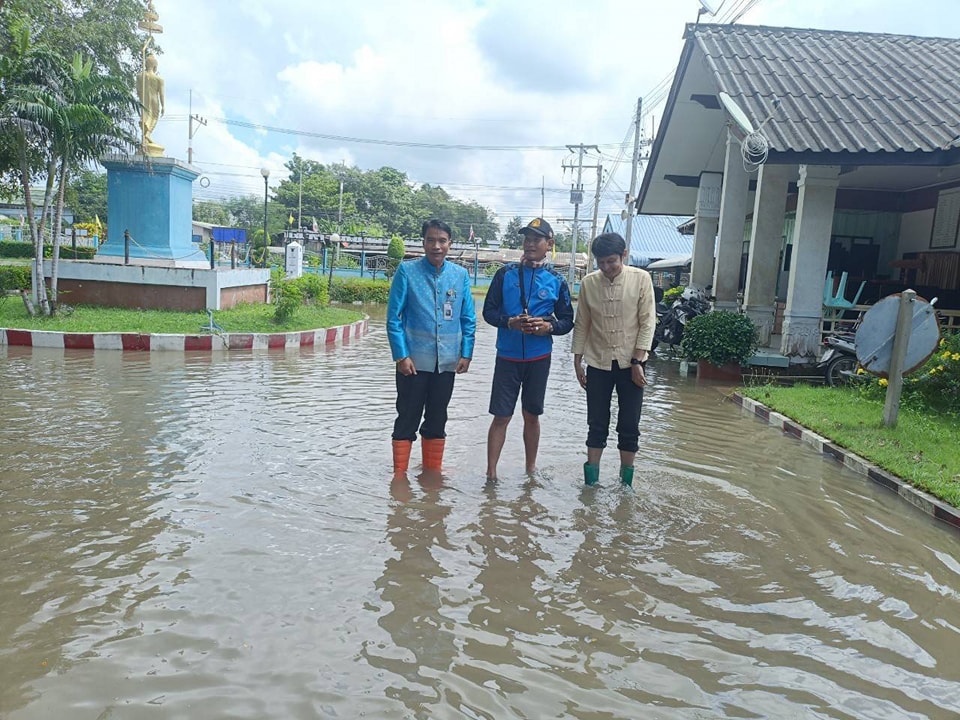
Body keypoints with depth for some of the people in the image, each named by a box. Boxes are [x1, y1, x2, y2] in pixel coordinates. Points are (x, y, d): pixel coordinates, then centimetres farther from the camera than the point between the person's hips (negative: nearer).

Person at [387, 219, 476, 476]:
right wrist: (401, 356, -12)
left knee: (437, 420, 14)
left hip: (447, 361, 3)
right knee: (407, 419, 5)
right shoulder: (407, 271, -5)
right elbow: (393, 317, -6)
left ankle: (432, 472, 28)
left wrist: (466, 354, 0)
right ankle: (400, 474, 16)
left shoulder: (461, 275, 4)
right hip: (414, 361, -3)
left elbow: (468, 319, 8)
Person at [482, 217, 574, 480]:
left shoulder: (556, 281, 2)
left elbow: (567, 321, 6)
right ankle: (491, 473, 8)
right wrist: (509, 322, -18)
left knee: (532, 415, 13)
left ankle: (531, 469, 27)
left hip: (539, 358, 1)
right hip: (508, 356, -1)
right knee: (501, 416, 0)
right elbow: (488, 311, 1)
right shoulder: (506, 273, 1)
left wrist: (549, 326, -16)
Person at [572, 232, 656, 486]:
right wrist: (577, 362, 5)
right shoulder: (588, 283, -2)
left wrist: (637, 362, -11)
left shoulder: (641, 279, -8)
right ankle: (591, 482, 17)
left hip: (631, 363, -1)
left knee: (629, 425, 5)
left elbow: (648, 322, -7)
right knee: (597, 424, 7)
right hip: (598, 363, 2)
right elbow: (582, 324, 5)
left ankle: (626, 482, 18)